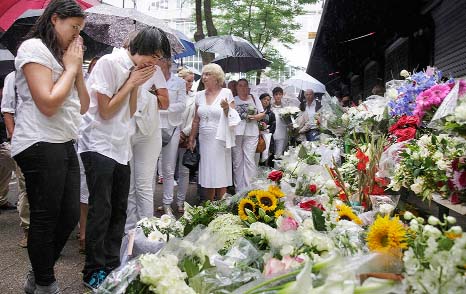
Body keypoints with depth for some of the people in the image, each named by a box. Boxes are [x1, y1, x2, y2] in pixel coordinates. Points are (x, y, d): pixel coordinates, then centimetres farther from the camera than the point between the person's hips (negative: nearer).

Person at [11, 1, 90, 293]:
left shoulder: (62, 55, 20)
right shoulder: (34, 48, -8)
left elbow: (83, 106, 15)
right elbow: (49, 104, -20)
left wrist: (77, 69, 6)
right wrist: (70, 68, -8)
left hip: (65, 145, 9)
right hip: (41, 145, -9)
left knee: (70, 216, 11)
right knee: (45, 220, 1)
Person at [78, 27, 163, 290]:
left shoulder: (136, 69, 9)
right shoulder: (109, 63, -14)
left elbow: (130, 112, 10)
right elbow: (106, 111, -15)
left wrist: (136, 85, -3)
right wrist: (132, 82, -11)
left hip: (121, 147, 8)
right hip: (99, 146, -8)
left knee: (119, 211, 10)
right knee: (101, 211, -5)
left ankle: (112, 266, 22)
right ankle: (94, 273, 8)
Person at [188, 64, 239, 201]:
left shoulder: (226, 93, -1)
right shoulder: (200, 95, 10)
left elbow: (233, 118, -1)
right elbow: (196, 120, 14)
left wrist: (227, 108, -20)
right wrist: (191, 139, 13)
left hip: (219, 139, -4)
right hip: (204, 139, 4)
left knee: (220, 176, -1)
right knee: (208, 176, 8)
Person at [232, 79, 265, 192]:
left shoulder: (255, 99, 15)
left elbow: (263, 114, 13)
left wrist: (255, 117, -5)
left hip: (251, 133, 0)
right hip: (236, 133, 0)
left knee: (249, 160, -8)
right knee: (237, 161, 2)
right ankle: (238, 189, 8)